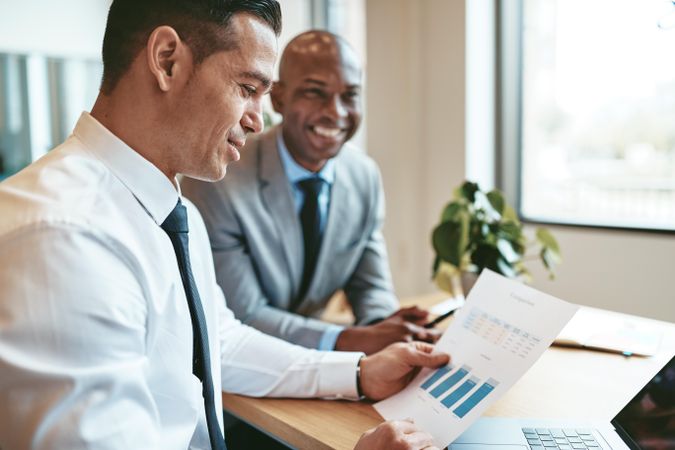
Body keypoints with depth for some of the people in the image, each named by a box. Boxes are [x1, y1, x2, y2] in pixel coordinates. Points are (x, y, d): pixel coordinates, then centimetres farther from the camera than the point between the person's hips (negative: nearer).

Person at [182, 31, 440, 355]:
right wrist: (349, 340, -29)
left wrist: (389, 330, -20)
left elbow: (371, 288, 2)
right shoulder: (216, 185, -20)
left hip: (309, 360, 5)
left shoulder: (366, 177, -4)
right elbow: (242, 317, -18)